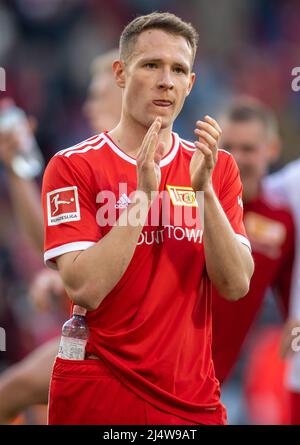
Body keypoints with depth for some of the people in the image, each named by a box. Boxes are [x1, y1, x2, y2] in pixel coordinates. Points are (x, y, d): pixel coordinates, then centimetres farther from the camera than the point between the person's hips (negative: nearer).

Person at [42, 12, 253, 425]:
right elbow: (84, 289, -17)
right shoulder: (73, 166, -6)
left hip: (193, 398, 4)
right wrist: (143, 193, -22)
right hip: (98, 397, -3)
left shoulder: (218, 167, 6)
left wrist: (204, 188, -17)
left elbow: (236, 285, -6)